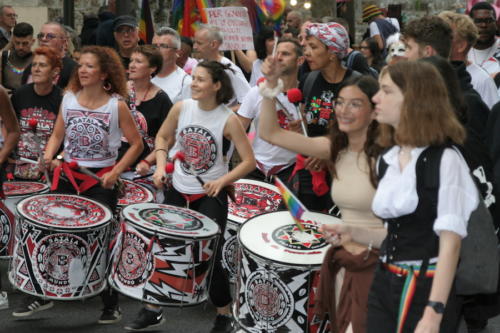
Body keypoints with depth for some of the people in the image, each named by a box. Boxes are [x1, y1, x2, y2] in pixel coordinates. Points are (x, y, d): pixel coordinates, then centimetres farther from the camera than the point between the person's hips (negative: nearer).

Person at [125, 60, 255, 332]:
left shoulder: (228, 120, -16)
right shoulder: (181, 108, -6)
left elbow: (249, 161, -14)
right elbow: (162, 137, 11)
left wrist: (222, 180, -26)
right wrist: (160, 166, -4)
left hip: (210, 196, -4)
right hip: (178, 191, 4)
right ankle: (152, 311, 24)